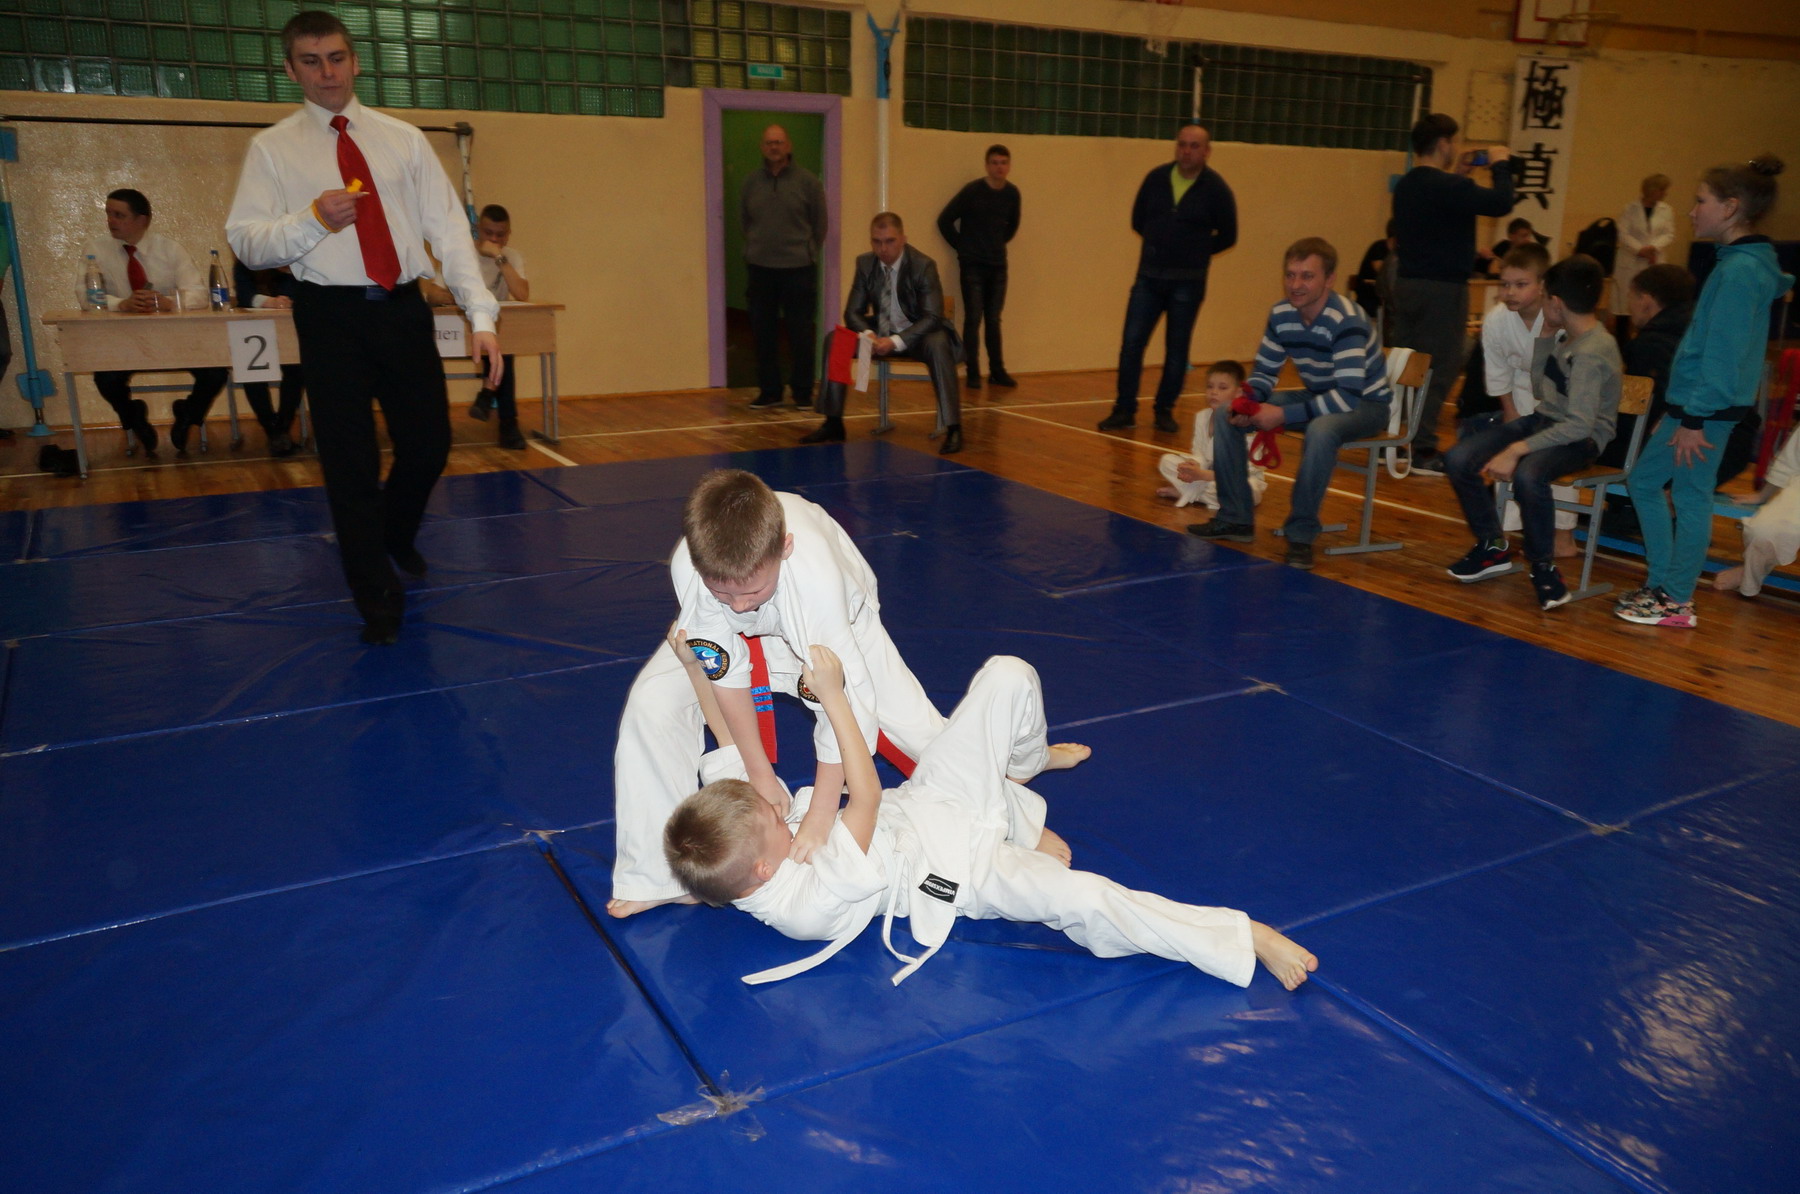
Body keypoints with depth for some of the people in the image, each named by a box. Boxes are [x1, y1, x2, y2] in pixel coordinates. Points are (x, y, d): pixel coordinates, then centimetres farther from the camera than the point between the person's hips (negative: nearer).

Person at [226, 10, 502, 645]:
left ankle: (396, 535, 40)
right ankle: (377, 598, 18)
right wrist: (313, 219, -22)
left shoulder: (403, 138, 8)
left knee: (429, 445, 7)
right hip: (331, 314, -2)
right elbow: (245, 241, -3)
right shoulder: (272, 148, 4)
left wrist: (481, 314, -9)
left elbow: (448, 227, 2)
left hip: (404, 309, 2)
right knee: (350, 461, 2)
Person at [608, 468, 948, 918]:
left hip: (837, 621, -2)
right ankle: (656, 875, -5)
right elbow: (725, 672, -22)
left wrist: (819, 821, -30)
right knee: (651, 704, -19)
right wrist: (760, 773, -16)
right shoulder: (688, 566, -37)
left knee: (915, 726, -7)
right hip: (736, 637, 2)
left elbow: (843, 701, -38)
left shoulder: (817, 576, -46)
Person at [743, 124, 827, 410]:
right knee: (763, 333, 6)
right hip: (760, 269, 3)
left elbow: (819, 224, 5)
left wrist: (807, 253, 6)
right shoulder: (751, 183, 8)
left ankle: (803, 392, 11)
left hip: (798, 269, -3)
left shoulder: (808, 181, 0)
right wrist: (754, 250, 12)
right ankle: (769, 390, 16)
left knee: (800, 334, 0)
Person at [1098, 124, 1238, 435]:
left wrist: (1194, 253, 7)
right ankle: (1124, 410, 4)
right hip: (1148, 276, 2)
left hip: (1188, 283, -2)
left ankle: (1165, 411, 17)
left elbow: (1227, 236, 2)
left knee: (1176, 350, 5)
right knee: (1131, 343, -3)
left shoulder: (1216, 189, -7)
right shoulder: (1155, 179, 0)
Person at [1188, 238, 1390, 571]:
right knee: (1226, 414, -5)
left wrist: (1283, 415, -37)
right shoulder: (1280, 315, -8)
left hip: (1365, 403, -7)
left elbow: (1349, 396, -34)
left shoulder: (1346, 321, -28)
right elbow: (1264, 371, 3)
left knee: (1321, 430, -42)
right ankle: (1236, 518, 1)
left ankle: (1301, 534, -26)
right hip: (1319, 396, 7)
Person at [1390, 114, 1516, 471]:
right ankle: (1423, 449, -3)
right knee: (1439, 370, -3)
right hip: (1442, 288, -8)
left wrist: (1456, 175, 18)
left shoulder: (1406, 185, 9)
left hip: (1407, 283, 8)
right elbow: (1501, 203, -19)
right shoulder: (1448, 187, -17)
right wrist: (1501, 165, -4)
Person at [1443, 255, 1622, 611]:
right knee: (1457, 460, -8)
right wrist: (1546, 335, 5)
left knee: (1527, 475, -40)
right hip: (1542, 419, 9)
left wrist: (1516, 450, -33)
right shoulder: (1566, 336, 5)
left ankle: (1543, 566, -17)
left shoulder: (1593, 352, -22)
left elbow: (1579, 425, -30)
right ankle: (1493, 547, 8)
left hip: (1581, 437, -9)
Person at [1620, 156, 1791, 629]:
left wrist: (1695, 418, -19)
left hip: (1708, 405, -10)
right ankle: (1662, 583, 23)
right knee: (1643, 480, 15)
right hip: (1696, 400, 10)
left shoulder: (1740, 270, -17)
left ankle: (1677, 603, 9)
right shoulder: (1749, 262, 13)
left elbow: (1723, 354, -20)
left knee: (1690, 495, -1)